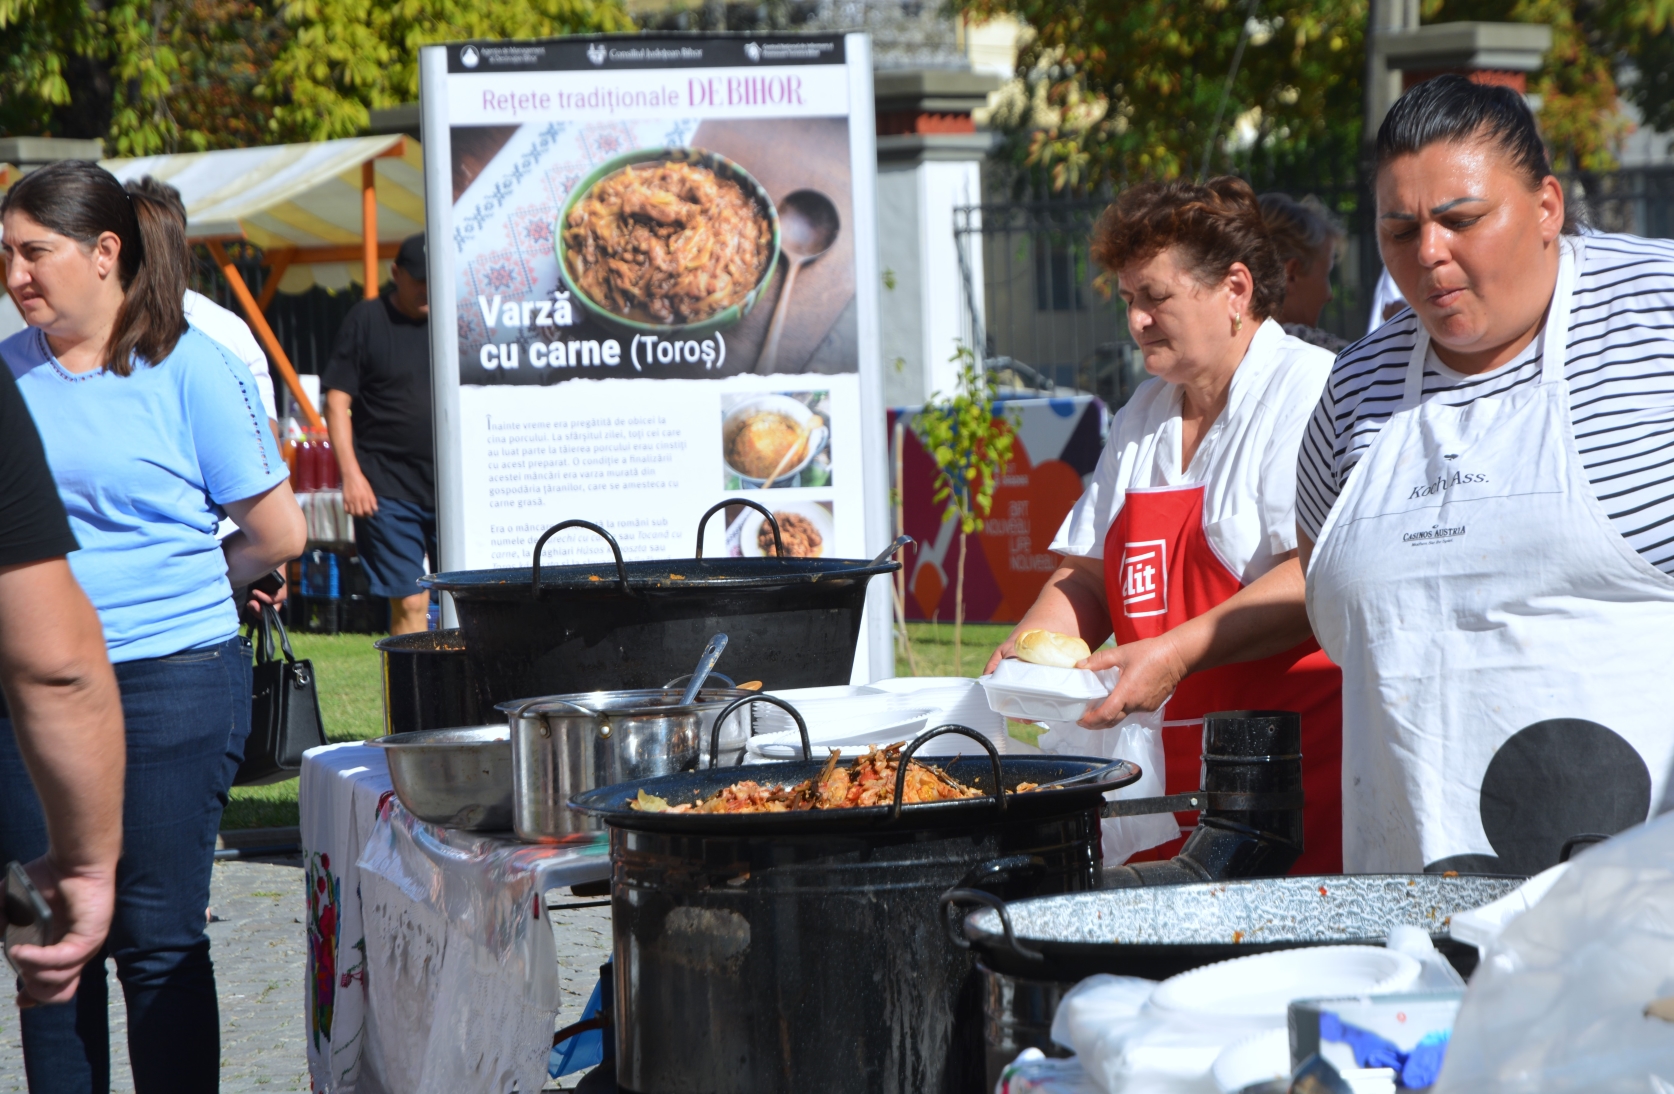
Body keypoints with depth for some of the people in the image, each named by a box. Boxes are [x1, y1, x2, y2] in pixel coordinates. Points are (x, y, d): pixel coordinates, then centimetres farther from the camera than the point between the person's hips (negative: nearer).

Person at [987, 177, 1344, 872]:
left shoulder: (1310, 392, -6)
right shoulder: (1143, 413, 20)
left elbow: (1319, 579, -18)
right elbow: (1088, 577, 24)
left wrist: (1176, 654, -25)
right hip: (1169, 766, 6)